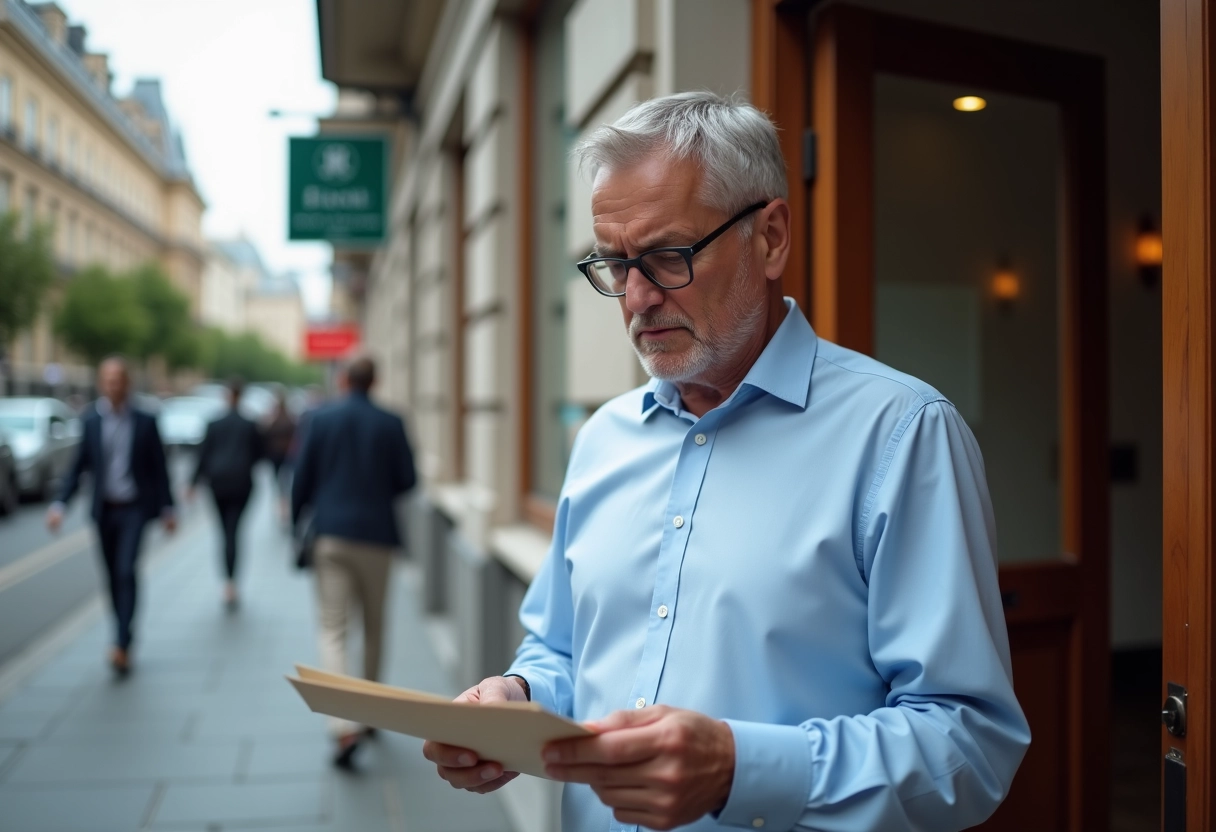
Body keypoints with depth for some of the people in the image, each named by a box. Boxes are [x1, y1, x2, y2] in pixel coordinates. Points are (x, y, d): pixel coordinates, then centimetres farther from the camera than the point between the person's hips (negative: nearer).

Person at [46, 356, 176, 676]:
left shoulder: (145, 421, -3)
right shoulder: (90, 419, 2)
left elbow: (158, 467, 2)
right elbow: (79, 466, 3)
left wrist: (167, 508, 3)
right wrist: (60, 503, -8)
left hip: (134, 509, -3)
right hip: (104, 510, 3)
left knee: (126, 572, -15)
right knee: (114, 577, 10)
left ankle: (121, 645, -18)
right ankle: (124, 641, 23)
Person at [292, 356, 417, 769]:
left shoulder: (320, 419, -1)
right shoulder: (391, 424, -2)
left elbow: (302, 478, 0)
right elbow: (407, 480, 0)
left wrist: (297, 525, 14)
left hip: (331, 533, -1)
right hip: (376, 534, 1)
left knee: (332, 630, -2)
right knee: (374, 626, 17)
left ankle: (345, 725, -16)